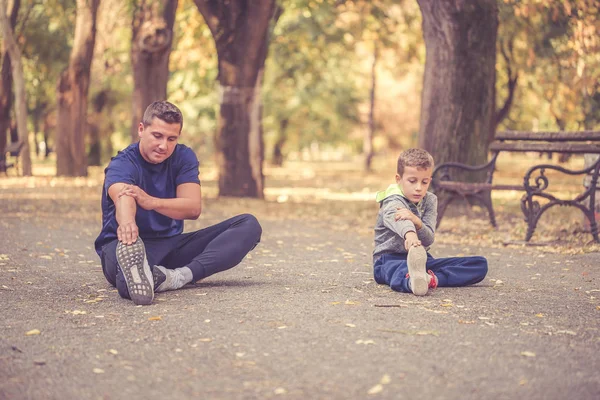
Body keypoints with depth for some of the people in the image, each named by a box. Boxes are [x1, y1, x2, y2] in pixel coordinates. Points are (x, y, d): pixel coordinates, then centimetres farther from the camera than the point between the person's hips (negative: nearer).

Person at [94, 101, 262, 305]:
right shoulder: (122, 165, -12)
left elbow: (193, 208, -13)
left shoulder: (184, 157, 3)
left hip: (171, 245, 5)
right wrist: (127, 223, -63)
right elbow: (123, 199, -37)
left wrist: (151, 202, -34)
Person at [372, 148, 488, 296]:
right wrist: (410, 235, -64)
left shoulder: (430, 200, 7)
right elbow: (401, 223, -39)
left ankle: (434, 279, -36)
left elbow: (429, 239, -9)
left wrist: (416, 222, -32)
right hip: (390, 259, -6)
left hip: (422, 259, 7)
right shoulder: (393, 202, -11)